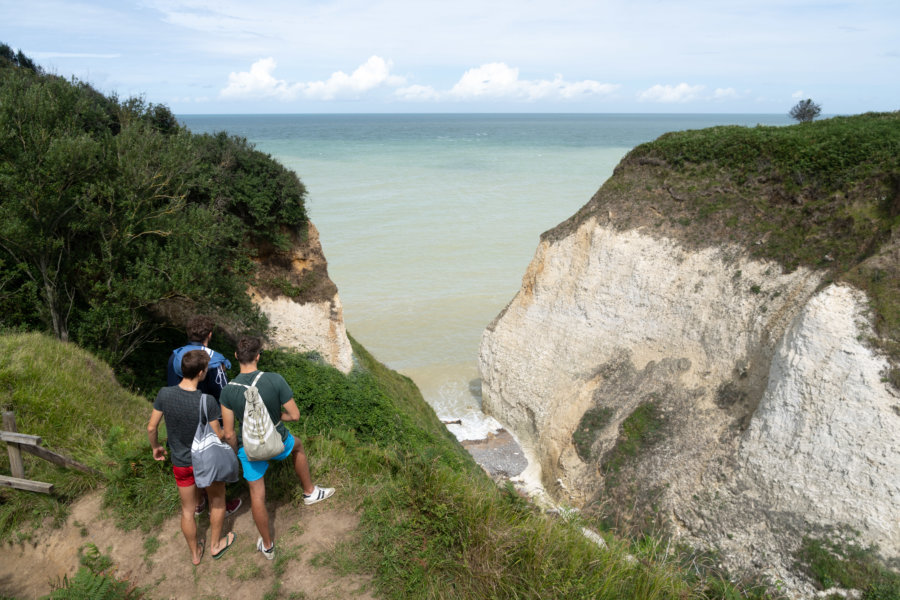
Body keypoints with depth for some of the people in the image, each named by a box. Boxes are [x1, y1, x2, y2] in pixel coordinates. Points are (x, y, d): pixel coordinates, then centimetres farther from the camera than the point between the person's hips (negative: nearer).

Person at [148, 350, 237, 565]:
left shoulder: (165, 394, -19)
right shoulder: (207, 402, -30)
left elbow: (151, 427, -7)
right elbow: (217, 436, -19)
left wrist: (156, 447, 13)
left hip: (181, 464, 3)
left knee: (188, 510, 22)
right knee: (217, 501, 25)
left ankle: (195, 553, 40)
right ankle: (216, 544, 42)